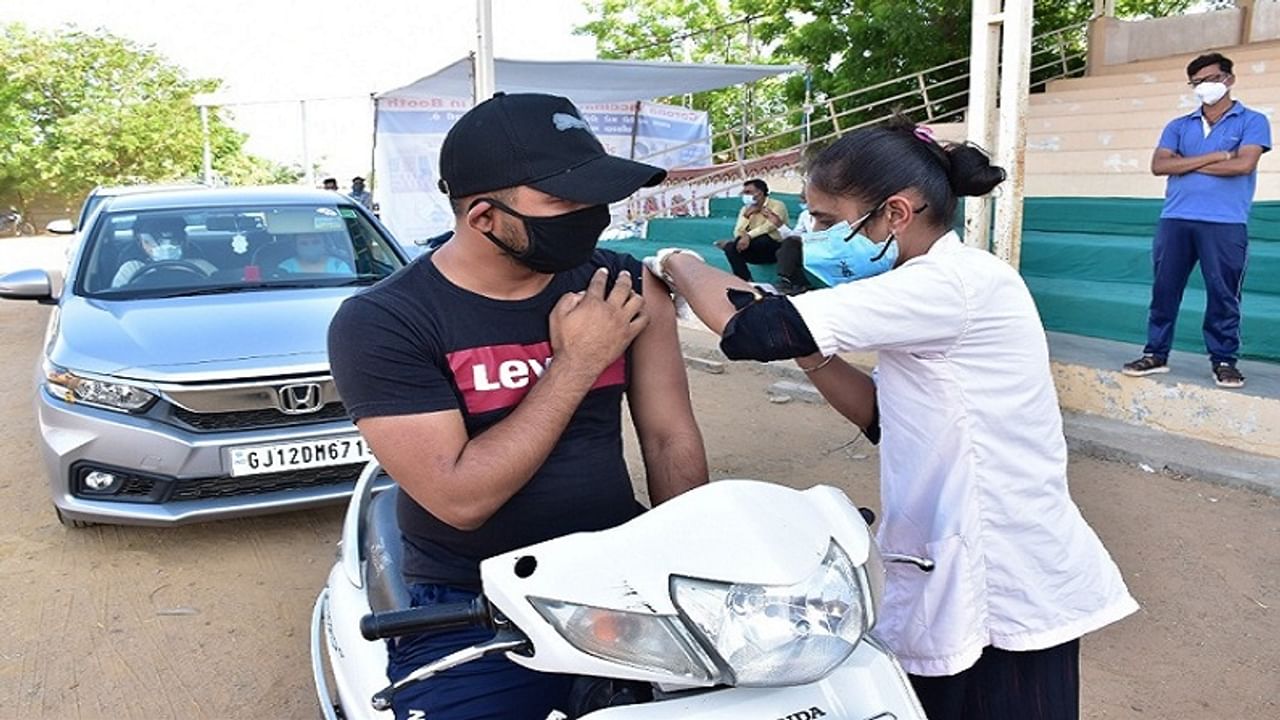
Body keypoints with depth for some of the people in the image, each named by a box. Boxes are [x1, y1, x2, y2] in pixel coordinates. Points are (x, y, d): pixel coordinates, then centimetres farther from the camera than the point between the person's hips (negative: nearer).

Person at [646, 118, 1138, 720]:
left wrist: (678, 263, -9)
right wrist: (809, 349, 0)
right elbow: (886, 418, 13)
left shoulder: (953, 282, -22)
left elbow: (753, 330, -28)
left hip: (1004, 595, -9)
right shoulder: (948, 286, 9)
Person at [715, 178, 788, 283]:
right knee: (730, 248, -24)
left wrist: (748, 237, -34)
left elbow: (769, 227, -21)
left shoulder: (777, 205, -5)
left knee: (762, 239, -37)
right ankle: (747, 281, -30)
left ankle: (729, 242, -19)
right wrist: (747, 215, -18)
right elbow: (738, 233, -3)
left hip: (775, 249, -4)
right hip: (757, 251, 4)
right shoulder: (745, 209, 10)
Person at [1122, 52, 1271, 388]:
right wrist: (1214, 157, -6)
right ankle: (1156, 354, 12)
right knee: (1164, 288, 4)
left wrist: (1186, 164, -1)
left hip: (1225, 224, -3)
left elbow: (1243, 164, -9)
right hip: (1175, 220, 3)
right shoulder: (1178, 127, 17)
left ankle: (1224, 360, 9)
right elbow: (1159, 165, 1)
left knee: (1223, 293, 0)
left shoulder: (1252, 121, 7)